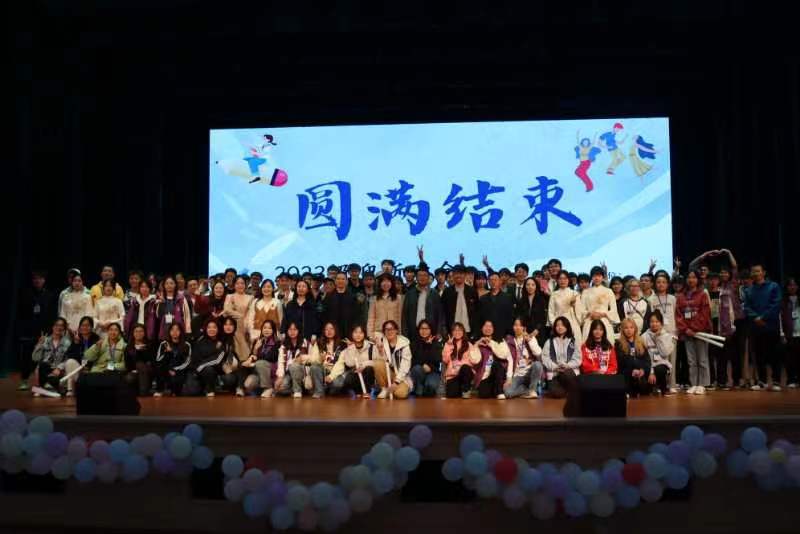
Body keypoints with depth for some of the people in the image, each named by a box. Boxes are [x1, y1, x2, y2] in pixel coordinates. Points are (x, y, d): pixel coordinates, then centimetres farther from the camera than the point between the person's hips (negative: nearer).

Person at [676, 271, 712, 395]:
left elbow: (705, 314, -5)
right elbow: (678, 315, 6)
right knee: (691, 361, 5)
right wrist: (685, 329, -6)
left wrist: (695, 329, -10)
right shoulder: (681, 297, 12)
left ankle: (702, 385, 3)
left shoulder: (703, 295, 2)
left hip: (700, 331, -3)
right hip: (687, 333, 3)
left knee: (702, 360, -1)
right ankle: (693, 385, 9)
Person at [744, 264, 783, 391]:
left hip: (772, 325, -3)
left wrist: (763, 318, -16)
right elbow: (747, 308, 3)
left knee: (774, 354, 0)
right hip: (756, 327, 3)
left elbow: (776, 305, -9)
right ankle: (762, 381, 14)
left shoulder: (773, 287, 1)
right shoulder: (749, 290, 12)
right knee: (759, 355, 7)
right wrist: (755, 318, -15)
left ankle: (776, 382, 5)